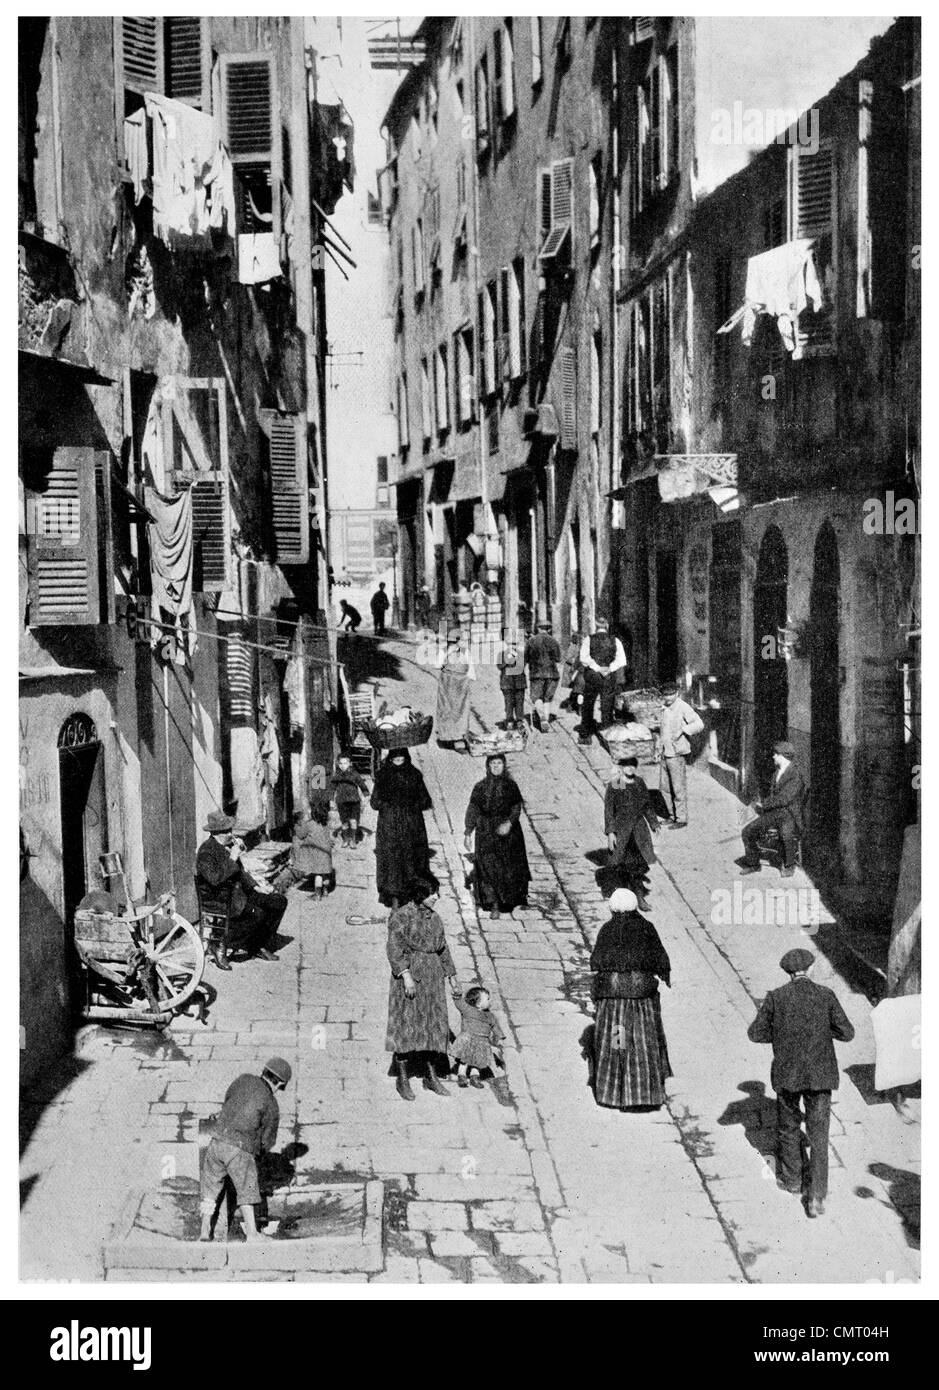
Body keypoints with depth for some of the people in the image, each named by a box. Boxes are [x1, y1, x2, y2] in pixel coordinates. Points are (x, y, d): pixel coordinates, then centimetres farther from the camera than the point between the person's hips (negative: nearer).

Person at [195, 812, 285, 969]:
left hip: (238, 892, 9)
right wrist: (232, 859, -23)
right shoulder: (206, 851, -16)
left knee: (279, 901, 0)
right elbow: (215, 878, -29)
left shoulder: (229, 844, 11)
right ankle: (220, 947, -16)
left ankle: (261, 946, 10)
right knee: (257, 914, -30)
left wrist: (254, 886, 11)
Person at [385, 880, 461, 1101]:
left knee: (434, 1026, 8)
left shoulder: (434, 918, 12)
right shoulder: (401, 916, -8)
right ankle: (402, 1080, 5)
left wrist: (453, 979, 17)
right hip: (409, 974, -7)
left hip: (433, 977, 7)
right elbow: (395, 949, -15)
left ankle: (432, 1077, 19)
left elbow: (443, 949, 19)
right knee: (407, 1025, -3)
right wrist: (406, 976, -24)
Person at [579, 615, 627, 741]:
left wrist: (598, 668, -16)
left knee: (587, 707, 10)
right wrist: (609, 668, -14)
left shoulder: (588, 640, 1)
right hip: (609, 679, 1)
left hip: (592, 677, -1)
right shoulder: (615, 641, 3)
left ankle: (585, 736, 10)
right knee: (607, 708, 6)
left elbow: (584, 658, -14)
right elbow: (621, 660, -8)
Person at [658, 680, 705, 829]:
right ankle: (673, 815, 26)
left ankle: (681, 819, 8)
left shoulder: (683, 708, -13)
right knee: (664, 787, 14)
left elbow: (699, 724, -21)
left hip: (677, 755, -8)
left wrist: (682, 731, -26)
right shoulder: (664, 709, 10)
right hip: (665, 754, 8)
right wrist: (660, 751, 19)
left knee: (679, 789, -1)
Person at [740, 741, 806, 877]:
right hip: (773, 813, 8)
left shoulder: (795, 775, -13)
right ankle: (753, 864, 9)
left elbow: (784, 799, -19)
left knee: (786, 835, -38)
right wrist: (763, 807, 4)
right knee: (747, 831, -7)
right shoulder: (777, 773, 15)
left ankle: (789, 866, -13)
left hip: (789, 814, -8)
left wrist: (764, 805, -11)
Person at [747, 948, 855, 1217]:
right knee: (818, 1134, 5)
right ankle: (816, 1197, -4)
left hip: (787, 1073, 0)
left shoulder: (776, 997, -6)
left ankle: (791, 1178, 38)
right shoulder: (826, 995, -6)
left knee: (788, 1126, 22)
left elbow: (755, 1033, -1)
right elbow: (846, 1033, -2)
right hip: (820, 1074, 0)